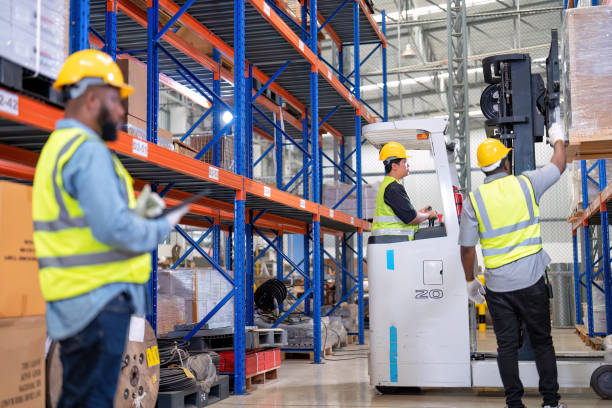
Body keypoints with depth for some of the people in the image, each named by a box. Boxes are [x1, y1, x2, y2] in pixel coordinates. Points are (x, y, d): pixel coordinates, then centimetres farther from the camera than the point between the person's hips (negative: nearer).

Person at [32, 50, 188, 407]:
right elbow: (113, 229, -24)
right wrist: (163, 227, -8)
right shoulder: (88, 150, -15)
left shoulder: (57, 147, 17)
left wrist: (136, 211, 12)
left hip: (74, 297, 10)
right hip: (99, 297, -10)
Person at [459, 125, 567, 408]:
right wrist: (558, 140, 34)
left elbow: (467, 247, -2)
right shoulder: (526, 184, -4)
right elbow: (559, 165, 15)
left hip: (497, 286, 0)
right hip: (531, 281, 0)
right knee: (542, 342, 12)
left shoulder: (473, 200, -5)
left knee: (507, 346, 8)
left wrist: (470, 281, 12)